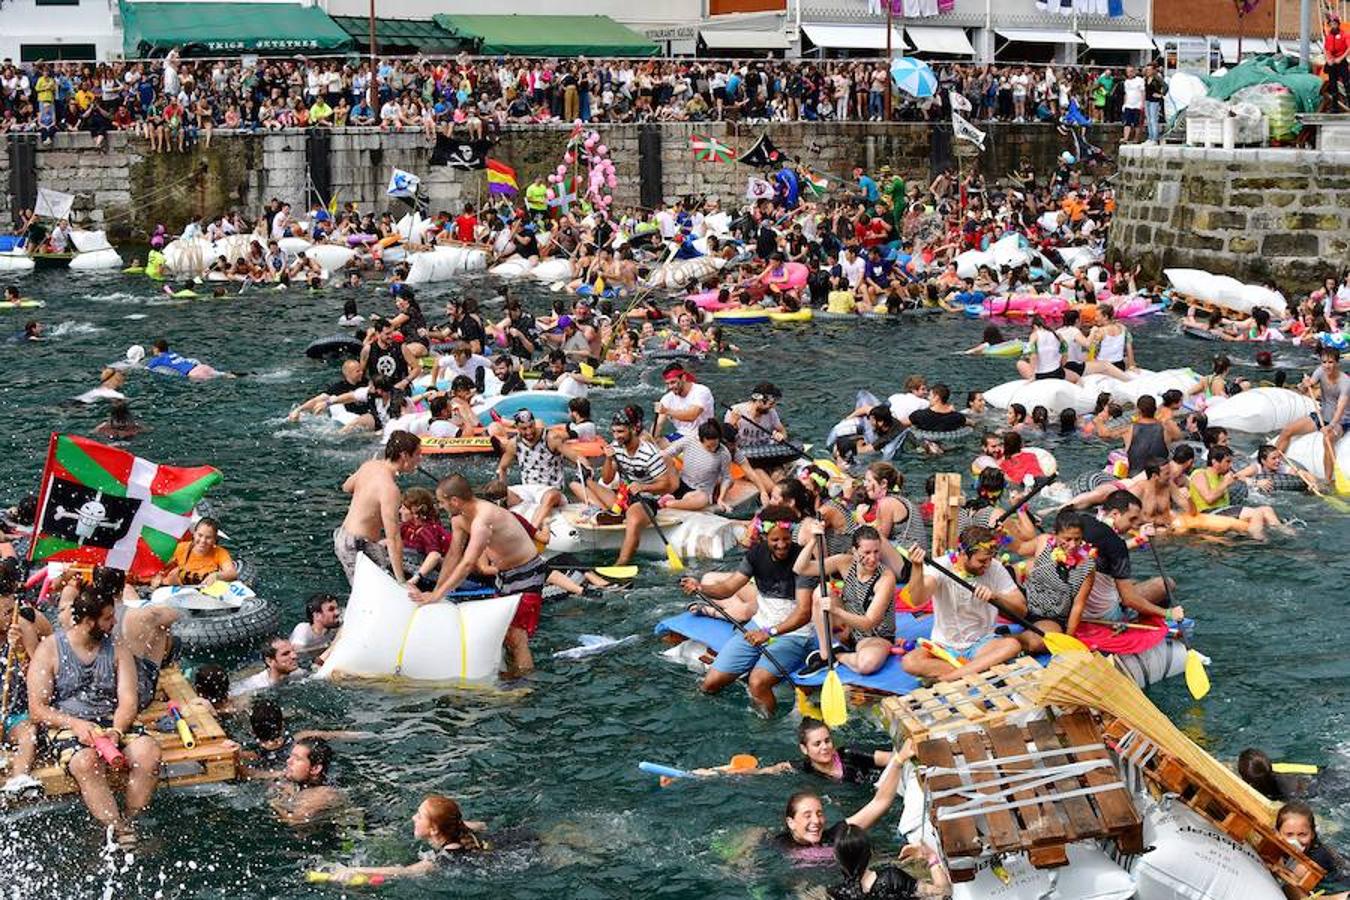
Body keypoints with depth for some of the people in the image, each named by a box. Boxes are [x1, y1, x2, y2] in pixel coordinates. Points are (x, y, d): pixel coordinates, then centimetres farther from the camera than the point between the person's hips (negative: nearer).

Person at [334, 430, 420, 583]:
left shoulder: (369, 466, 1)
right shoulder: (389, 488, -25)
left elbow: (346, 487, 23)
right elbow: (393, 538, -28)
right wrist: (401, 582, -28)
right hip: (357, 547, -10)